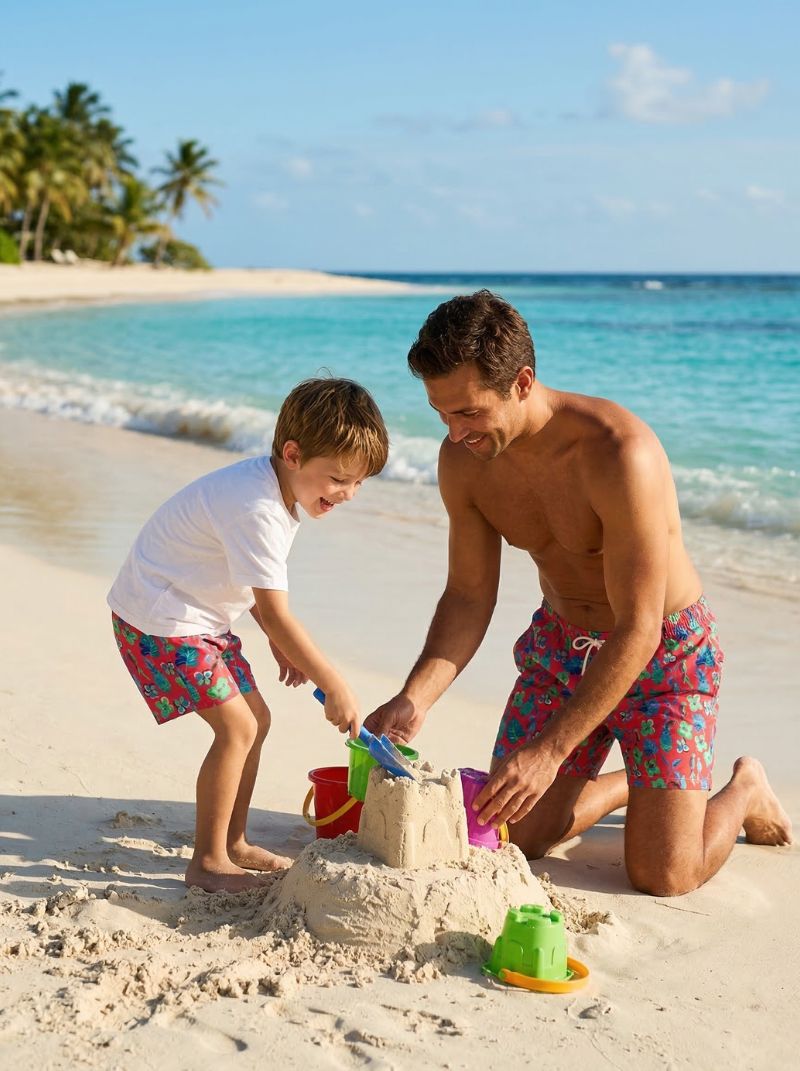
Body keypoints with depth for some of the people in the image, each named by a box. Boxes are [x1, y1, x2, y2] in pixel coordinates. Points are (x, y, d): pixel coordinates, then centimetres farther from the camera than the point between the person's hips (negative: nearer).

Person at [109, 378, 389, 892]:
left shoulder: (278, 486, 1)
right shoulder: (256, 510, -30)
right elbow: (276, 613, -30)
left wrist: (281, 643, 6)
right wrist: (334, 686, -25)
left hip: (202, 618, 10)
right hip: (160, 619, -10)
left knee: (257, 720, 11)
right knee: (237, 727, -14)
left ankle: (233, 842, 23)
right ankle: (207, 861, -3)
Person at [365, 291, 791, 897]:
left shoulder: (618, 454, -33)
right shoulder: (462, 460, -12)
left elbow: (637, 629, -30)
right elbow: (469, 596, -4)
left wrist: (550, 751, -32)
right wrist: (415, 699, -20)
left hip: (663, 651, -5)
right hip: (561, 645, 6)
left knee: (661, 878, -11)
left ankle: (745, 790, 22)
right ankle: (631, 784, 29)